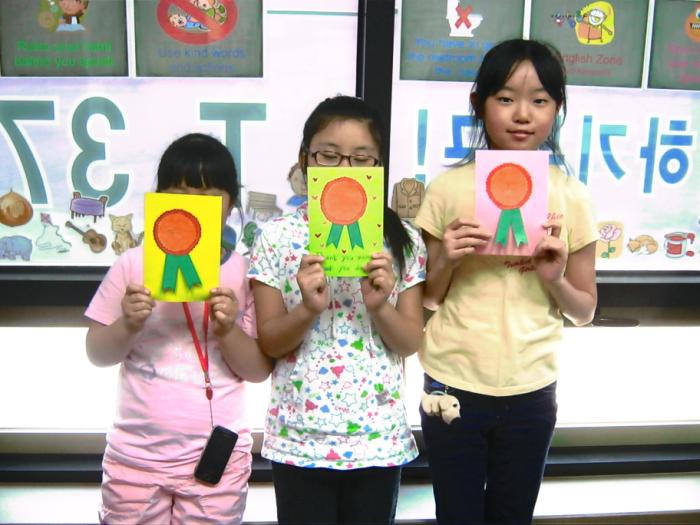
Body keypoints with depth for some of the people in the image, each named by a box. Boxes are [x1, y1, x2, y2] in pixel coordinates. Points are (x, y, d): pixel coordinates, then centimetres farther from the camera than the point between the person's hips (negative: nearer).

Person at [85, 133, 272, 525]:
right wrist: (128, 326, -16)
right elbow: (97, 355, 3)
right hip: (136, 455, 1)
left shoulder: (244, 271, -4)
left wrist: (228, 330, -20)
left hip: (217, 456, -1)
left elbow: (260, 370, -3)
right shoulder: (134, 264, -2)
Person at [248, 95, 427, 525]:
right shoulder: (278, 238, -6)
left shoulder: (402, 240, -3)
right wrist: (309, 308, -22)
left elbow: (411, 343, 0)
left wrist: (380, 307, -19)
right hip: (300, 438, -1)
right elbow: (269, 342, -4)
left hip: (378, 437, 1)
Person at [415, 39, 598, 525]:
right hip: (453, 387, -1)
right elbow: (426, 300, 2)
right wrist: (446, 261, -17)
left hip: (531, 392, 2)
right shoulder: (449, 188, -6)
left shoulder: (571, 196, -3)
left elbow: (584, 310, 4)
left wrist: (555, 278, -15)